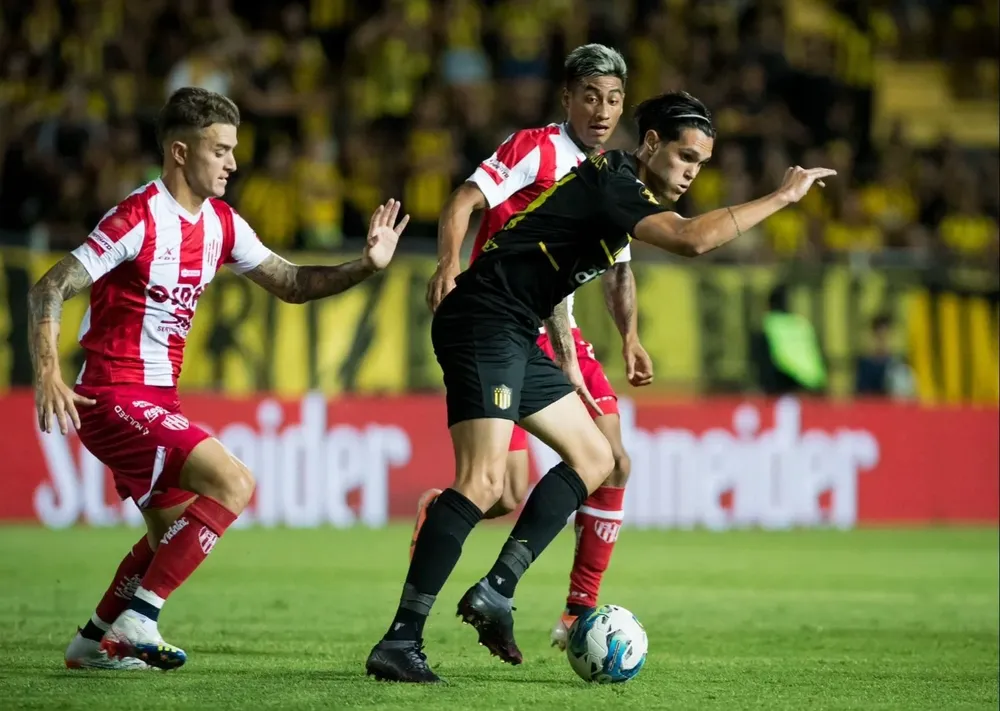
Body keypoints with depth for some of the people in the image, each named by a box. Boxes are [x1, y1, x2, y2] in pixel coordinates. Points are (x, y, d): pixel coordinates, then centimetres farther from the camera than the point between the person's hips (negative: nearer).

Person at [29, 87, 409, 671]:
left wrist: (365, 266, -1)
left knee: (174, 530, 17)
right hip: (113, 397, -9)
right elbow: (49, 290, -19)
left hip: (157, 400, 9)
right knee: (233, 484, -20)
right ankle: (136, 622, -16)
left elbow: (290, 283, 14)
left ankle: (95, 642, 29)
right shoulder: (139, 218, -18)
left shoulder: (221, 223, 7)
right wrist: (48, 372, -31)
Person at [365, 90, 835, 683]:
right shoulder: (611, 184, -15)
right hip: (485, 325, -11)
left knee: (594, 459, 13)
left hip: (517, 340, 11)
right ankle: (399, 642, -23)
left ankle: (496, 592, 6)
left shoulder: (623, 187, 17)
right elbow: (693, 239, -29)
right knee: (483, 483, -21)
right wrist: (782, 197, -21)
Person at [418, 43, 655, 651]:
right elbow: (464, 201, -20)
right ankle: (434, 511, 21)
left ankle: (580, 615, 10)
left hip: (556, 334, 7)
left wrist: (630, 338, 9)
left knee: (612, 465, -2)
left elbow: (618, 268, 23)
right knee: (509, 498, -14)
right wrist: (450, 264, -38)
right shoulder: (536, 149, -10)